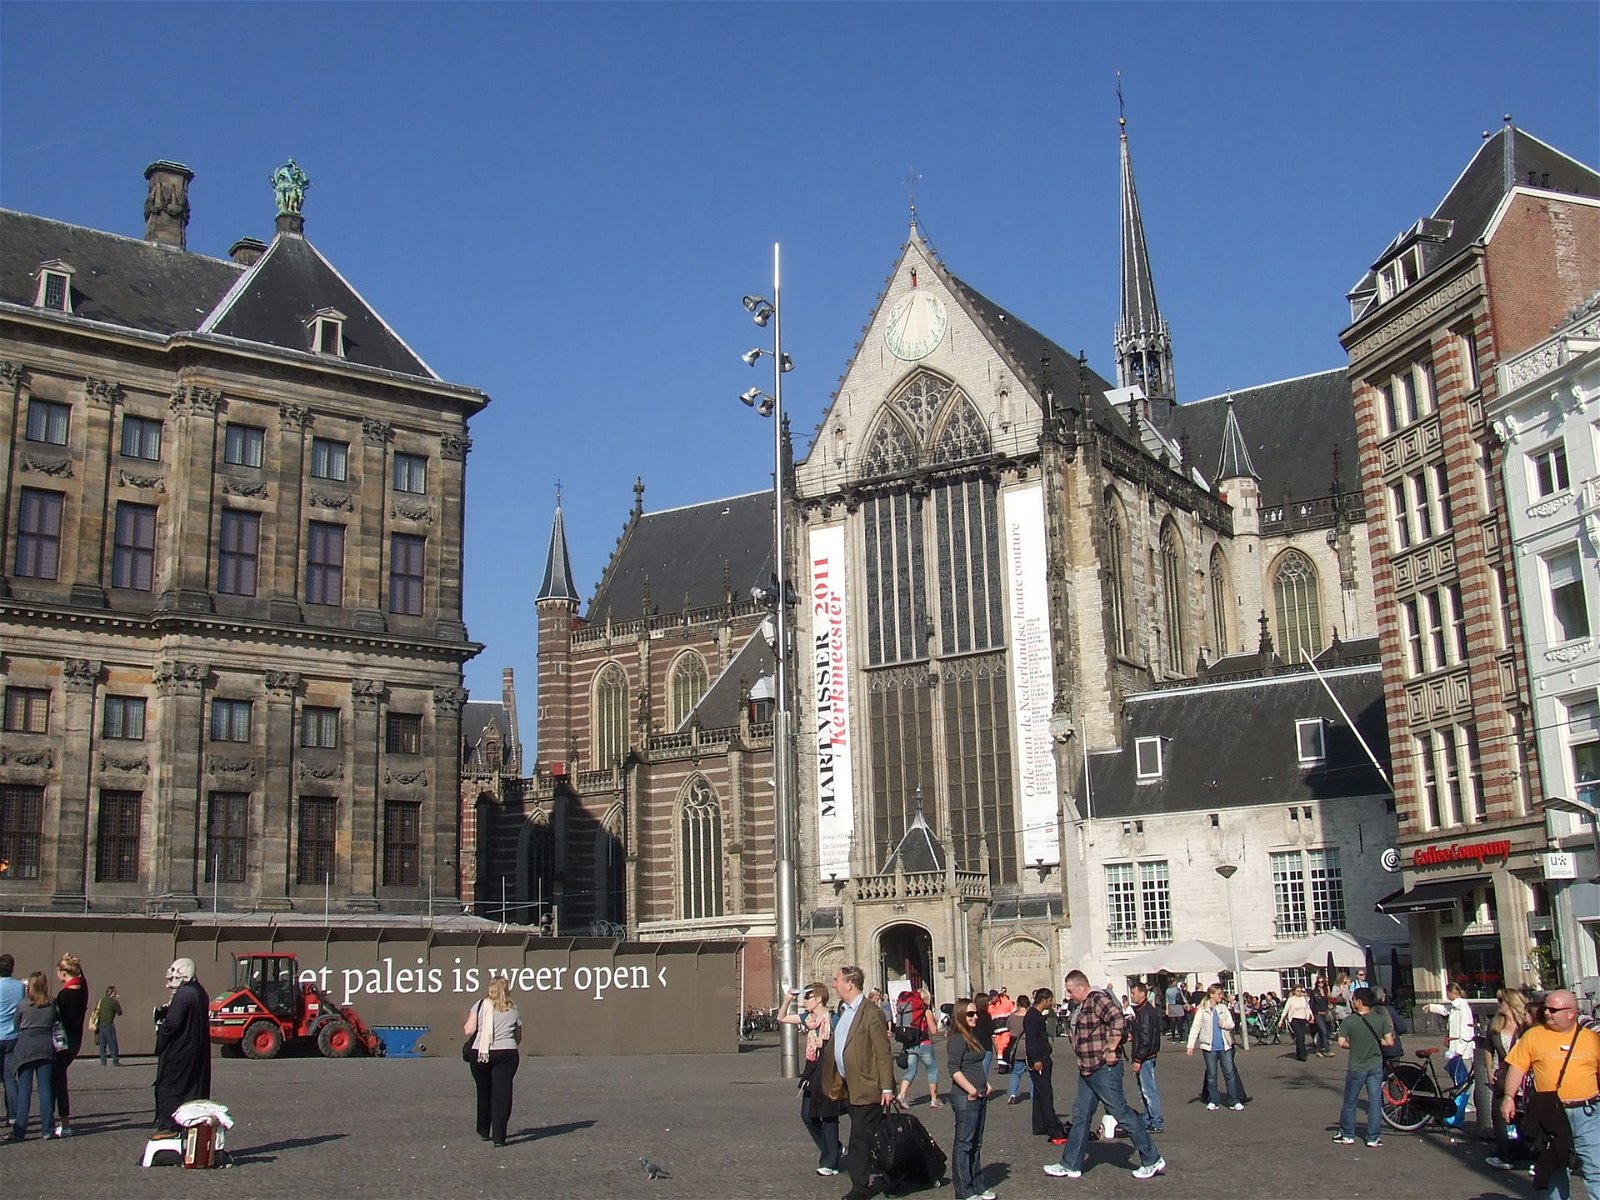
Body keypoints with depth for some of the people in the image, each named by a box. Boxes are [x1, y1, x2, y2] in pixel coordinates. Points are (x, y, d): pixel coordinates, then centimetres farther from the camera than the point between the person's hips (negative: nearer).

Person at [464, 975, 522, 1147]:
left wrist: (465, 1027, 16)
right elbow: (518, 1037, 13)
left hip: (480, 1054, 1)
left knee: (484, 1093, 17)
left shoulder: (480, 1006, 2)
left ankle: (484, 1131, 31)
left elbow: (469, 1031, -5)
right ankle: (498, 1137, -5)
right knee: (502, 1094, 1)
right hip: (506, 1054, 0)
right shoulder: (513, 1010, 7)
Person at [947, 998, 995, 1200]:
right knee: (964, 1144, -3)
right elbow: (954, 1069, -22)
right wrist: (971, 1090, -24)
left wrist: (986, 1085, 13)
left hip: (979, 1097, 10)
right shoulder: (957, 1039, -14)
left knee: (976, 1144, 15)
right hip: (965, 1098, -10)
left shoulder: (973, 1037, 15)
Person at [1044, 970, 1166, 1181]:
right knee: (1080, 1116, 12)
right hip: (1088, 1071, 10)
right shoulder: (1084, 1005, 14)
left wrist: (1111, 1049, -24)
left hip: (1104, 1069, -10)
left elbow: (1119, 1021, -30)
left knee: (1122, 1114, -4)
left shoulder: (1098, 1000, -17)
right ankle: (1070, 1165, 18)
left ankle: (1152, 1160, 7)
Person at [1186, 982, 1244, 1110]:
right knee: (1211, 1075, 4)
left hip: (1225, 1045, 2)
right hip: (1210, 1046, -2)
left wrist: (1225, 1024, -11)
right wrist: (1191, 1045, -8)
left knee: (1229, 1073, 0)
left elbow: (1231, 1024, 13)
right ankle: (1213, 1101, 15)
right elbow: (1195, 1027, -2)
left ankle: (1234, 1101, 6)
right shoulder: (1202, 1009, -1)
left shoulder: (1223, 1008, 10)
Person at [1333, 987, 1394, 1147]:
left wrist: (1353, 1045, 3)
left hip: (1355, 1068, -2)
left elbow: (1342, 1043, -16)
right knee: (1375, 1103, 8)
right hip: (1376, 1066, 2)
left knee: (1349, 1103, 12)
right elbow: (1390, 1042, -7)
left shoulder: (1348, 1021, -12)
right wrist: (1375, 1042, 9)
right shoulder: (1380, 1019, -6)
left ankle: (1347, 1135, 20)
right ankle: (1374, 1138, 9)